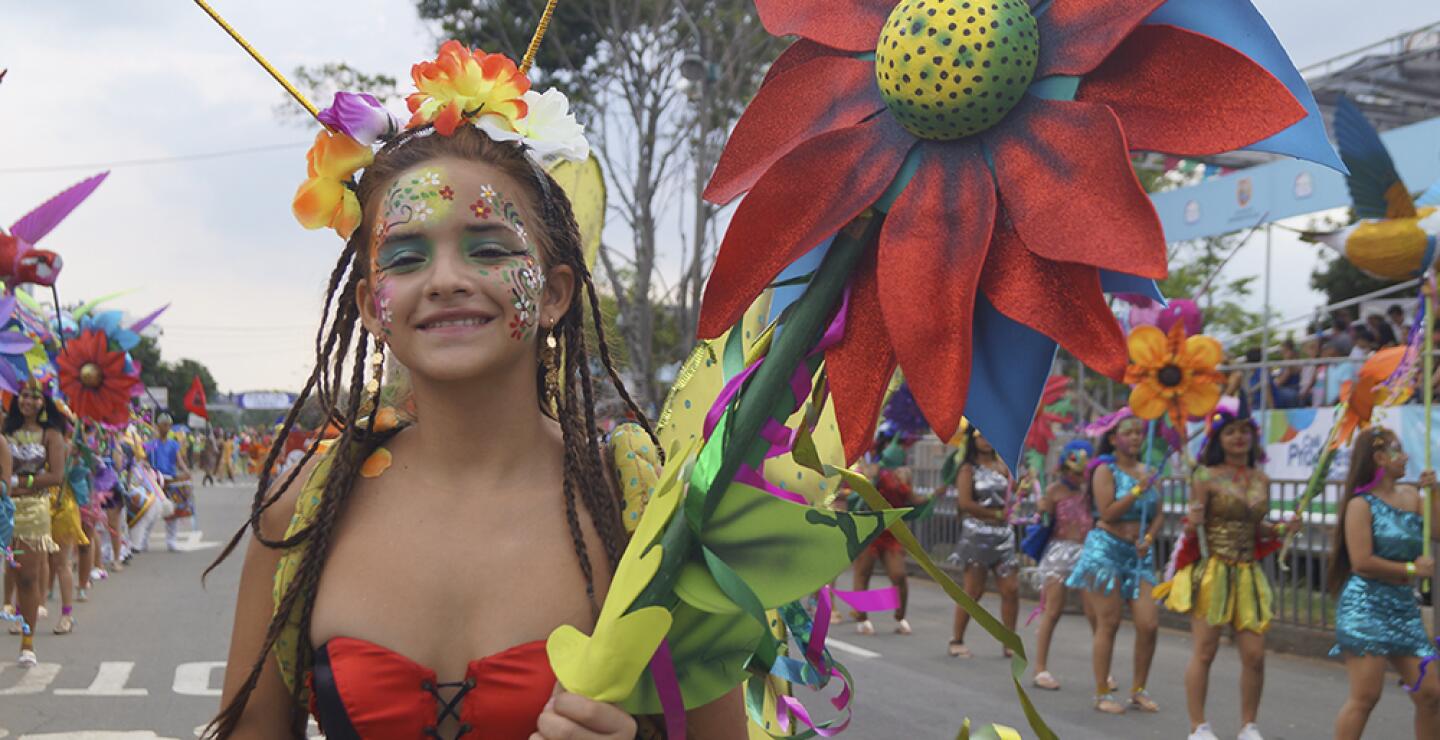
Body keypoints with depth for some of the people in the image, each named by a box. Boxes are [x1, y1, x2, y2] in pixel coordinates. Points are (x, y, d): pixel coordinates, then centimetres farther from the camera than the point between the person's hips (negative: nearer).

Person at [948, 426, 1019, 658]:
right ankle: (957, 641, 12)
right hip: (978, 534, -5)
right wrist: (996, 514, -10)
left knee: (1011, 590, 1)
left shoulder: (1001, 464, 11)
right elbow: (965, 502, -13)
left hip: (1003, 534, 5)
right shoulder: (968, 468, -4)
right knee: (973, 591, -1)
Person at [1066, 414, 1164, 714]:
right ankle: (1102, 693, 8)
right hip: (1107, 551, -5)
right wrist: (1137, 491, -18)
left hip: (1139, 554, 5)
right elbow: (1107, 513, -15)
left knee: (1149, 624, -2)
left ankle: (1139, 690, 14)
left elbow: (1158, 514, 13)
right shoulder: (1105, 470, -6)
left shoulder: (1146, 471, 11)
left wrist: (1149, 538, -5)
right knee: (1108, 624, -1)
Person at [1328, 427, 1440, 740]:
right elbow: (1362, 562, -14)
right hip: (1366, 608, -7)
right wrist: (1411, 569, -7)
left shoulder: (1410, 496, 12)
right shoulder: (1361, 504, -8)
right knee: (1365, 696, -9)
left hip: (1404, 609, 7)